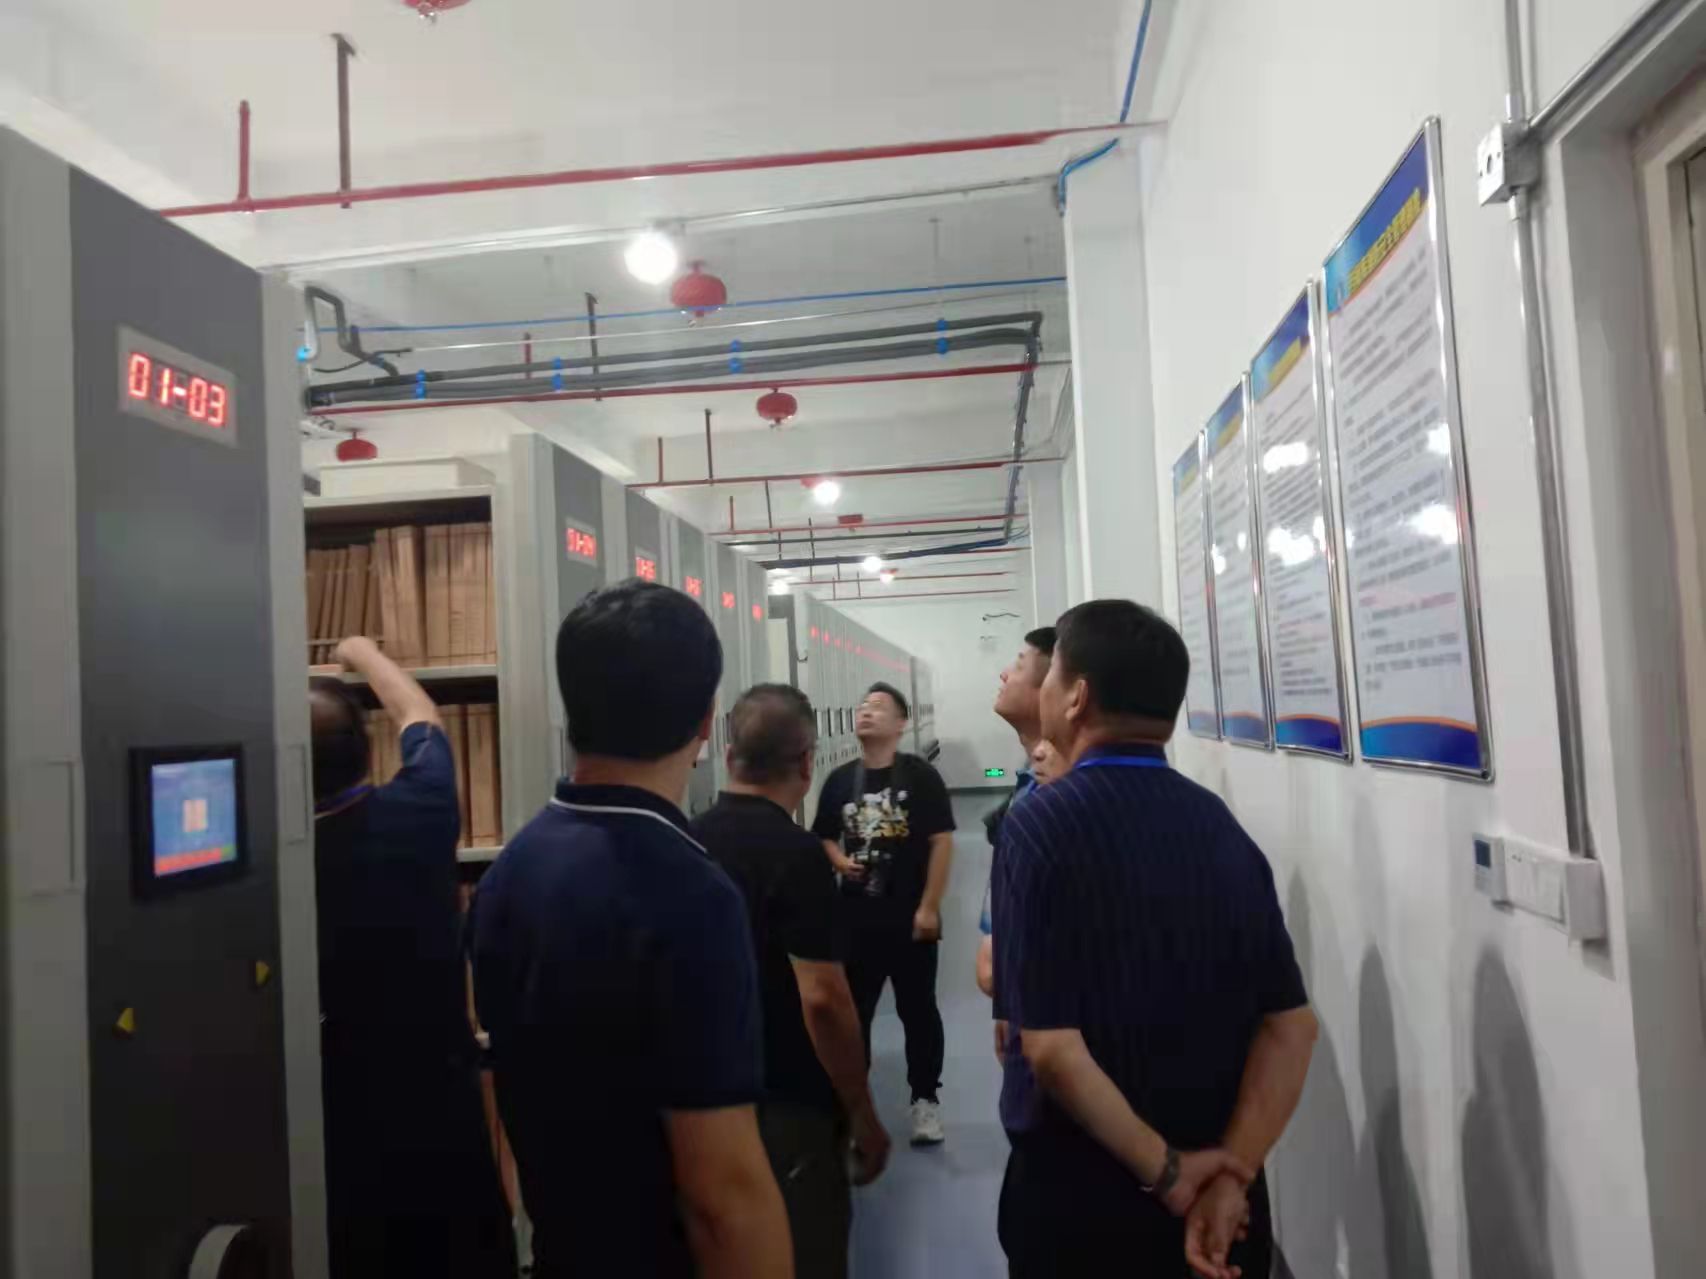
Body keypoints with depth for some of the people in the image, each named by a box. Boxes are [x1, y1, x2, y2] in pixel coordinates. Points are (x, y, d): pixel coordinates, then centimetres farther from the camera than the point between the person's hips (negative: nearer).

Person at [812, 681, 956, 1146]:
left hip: (910, 916, -3)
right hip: (856, 916, 4)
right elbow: (825, 837, 15)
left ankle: (926, 1099, 24)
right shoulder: (840, 779, 4)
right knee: (852, 1010, 12)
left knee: (918, 1010, 9)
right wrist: (839, 860, -7)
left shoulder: (920, 775, -8)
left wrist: (929, 907, -12)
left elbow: (941, 842, -9)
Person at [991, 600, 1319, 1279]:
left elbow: (1051, 1048, -23)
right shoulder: (1221, 824, -4)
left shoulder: (1039, 824, -19)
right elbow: (1290, 1026, -6)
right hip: (1216, 1189, 4)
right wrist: (1230, 1175, -11)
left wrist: (1166, 1173, -12)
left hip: (1079, 1190, -4)